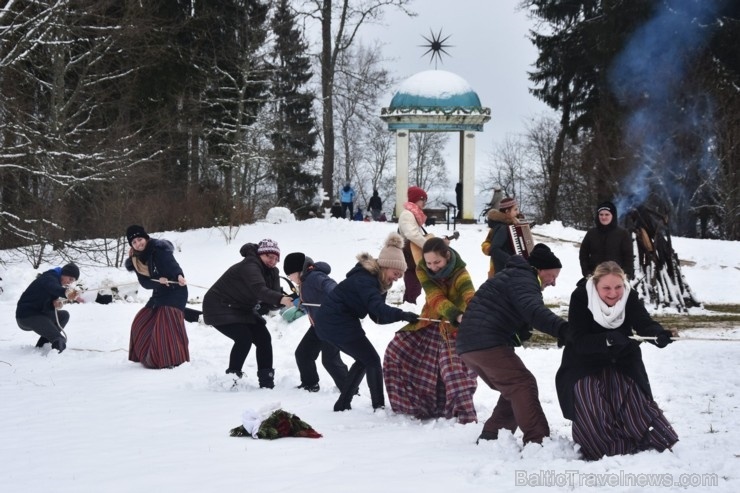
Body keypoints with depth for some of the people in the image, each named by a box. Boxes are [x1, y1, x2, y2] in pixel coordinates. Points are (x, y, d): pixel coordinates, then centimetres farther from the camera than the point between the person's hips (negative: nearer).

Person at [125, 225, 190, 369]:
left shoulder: (158, 248, -15)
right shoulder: (136, 260, 5)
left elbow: (171, 263, -32)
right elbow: (144, 283, -3)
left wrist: (179, 276, -53)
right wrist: (158, 280, -24)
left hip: (175, 291, -8)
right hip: (159, 294, 8)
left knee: (167, 322, -23)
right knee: (141, 322, 10)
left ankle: (173, 359, -23)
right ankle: (148, 355, 26)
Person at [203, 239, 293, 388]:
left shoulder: (272, 272, 1)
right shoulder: (250, 266, -28)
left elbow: (275, 293, -10)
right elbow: (260, 290, -45)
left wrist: (289, 300, -32)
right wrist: (281, 299, -60)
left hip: (242, 309, 9)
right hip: (219, 308, -9)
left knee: (264, 338, 0)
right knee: (244, 338, -24)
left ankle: (266, 382, 4)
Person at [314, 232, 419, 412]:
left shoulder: (375, 279, 11)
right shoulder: (365, 279, -20)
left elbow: (377, 316, 6)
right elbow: (377, 308, -35)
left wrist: (397, 317, -14)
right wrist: (402, 315, -48)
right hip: (338, 323, -10)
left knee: (364, 360, 18)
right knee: (372, 360, -5)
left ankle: (343, 404, 20)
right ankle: (379, 405, -4)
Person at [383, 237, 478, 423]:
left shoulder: (459, 273, -27)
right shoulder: (422, 270, -16)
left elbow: (471, 297, -46)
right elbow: (436, 299, -29)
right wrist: (457, 315, -49)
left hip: (454, 328, -5)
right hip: (430, 322, 5)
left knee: (455, 371, -19)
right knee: (396, 350, 7)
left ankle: (466, 416, -11)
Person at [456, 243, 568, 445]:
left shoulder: (513, 276, 27)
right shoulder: (523, 279, -8)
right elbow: (534, 311, -27)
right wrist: (561, 328, -40)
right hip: (487, 343, -10)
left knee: (513, 389, 17)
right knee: (523, 385, -14)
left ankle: (491, 436, 17)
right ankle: (537, 440, -22)